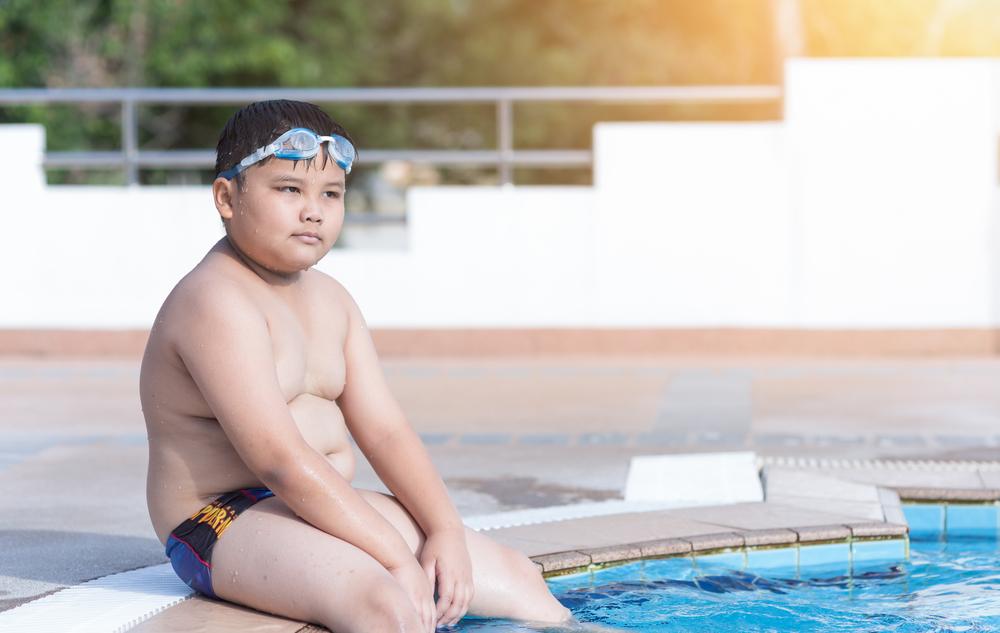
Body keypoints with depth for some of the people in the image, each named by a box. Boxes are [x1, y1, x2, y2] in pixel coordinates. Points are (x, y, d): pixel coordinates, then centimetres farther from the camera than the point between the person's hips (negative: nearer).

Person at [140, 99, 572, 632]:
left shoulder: (329, 299, 13)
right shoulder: (215, 303, -18)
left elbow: (384, 430, 9)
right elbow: (281, 461, -25)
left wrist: (445, 531, -5)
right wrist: (397, 558, -25)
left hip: (324, 509, 10)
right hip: (226, 523, -10)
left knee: (518, 577, 10)